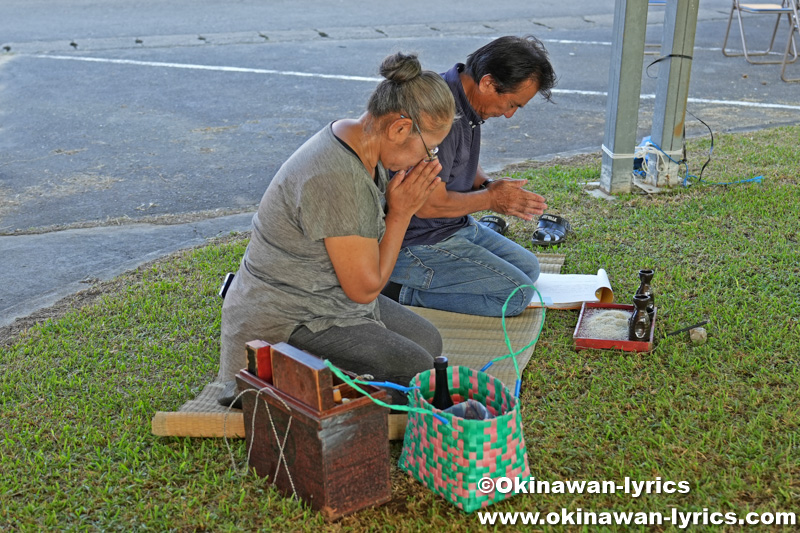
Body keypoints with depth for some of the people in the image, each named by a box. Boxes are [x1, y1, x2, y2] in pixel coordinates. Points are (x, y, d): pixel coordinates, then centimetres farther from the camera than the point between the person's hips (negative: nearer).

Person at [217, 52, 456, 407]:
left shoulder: (361, 142, -1)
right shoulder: (336, 178, -32)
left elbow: (367, 234, 12)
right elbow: (365, 287, -23)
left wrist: (408, 198, -5)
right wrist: (401, 211, -16)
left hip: (327, 295, 10)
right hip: (284, 325, -10)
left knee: (428, 340, 14)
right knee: (414, 369, -16)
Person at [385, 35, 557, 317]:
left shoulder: (467, 102, 3)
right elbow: (428, 204, -29)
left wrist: (488, 185, -1)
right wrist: (490, 198, -13)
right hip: (415, 242, -10)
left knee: (527, 267, 17)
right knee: (516, 294, -11)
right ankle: (401, 291, -6)